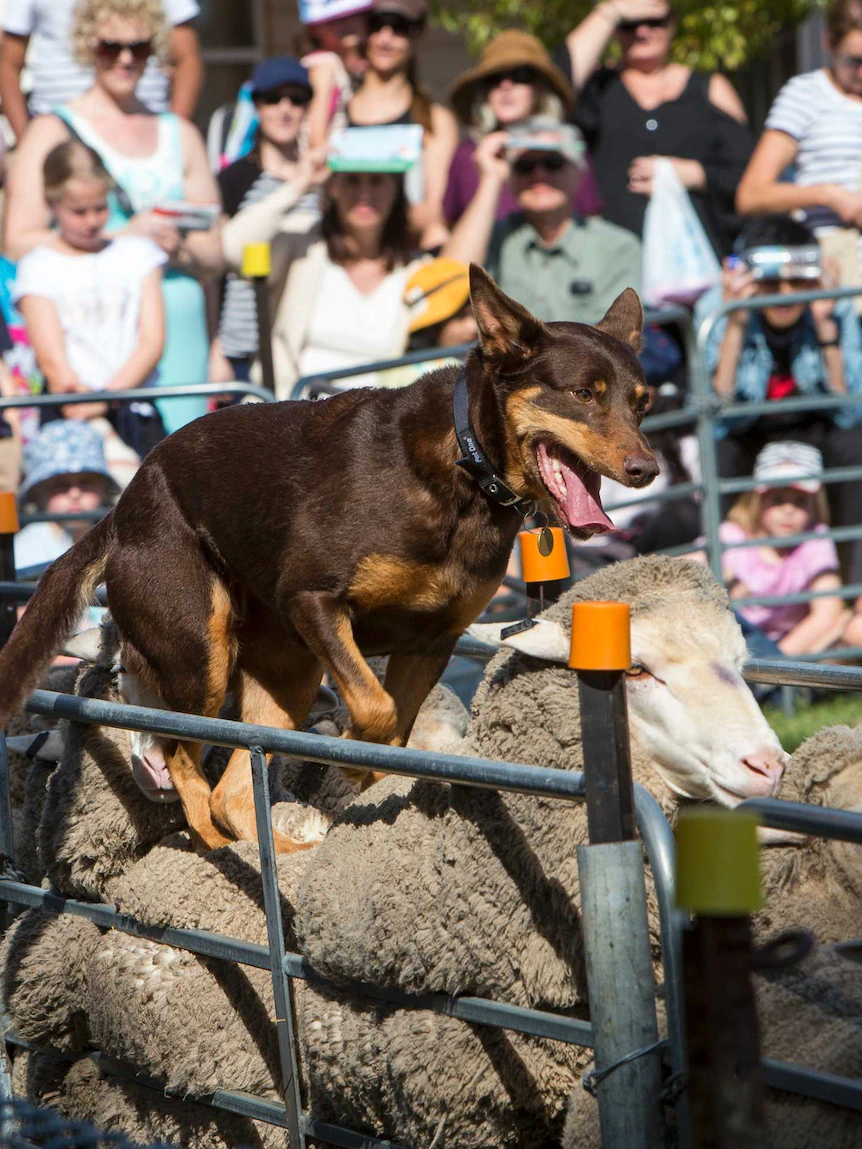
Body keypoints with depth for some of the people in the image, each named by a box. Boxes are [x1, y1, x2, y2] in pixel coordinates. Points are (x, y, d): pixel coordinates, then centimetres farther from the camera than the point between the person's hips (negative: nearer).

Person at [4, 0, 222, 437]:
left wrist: (180, 250, -6)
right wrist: (121, 237, -13)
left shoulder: (180, 135, 20)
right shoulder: (52, 132, 6)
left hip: (178, 331, 4)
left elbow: (213, 255, 18)